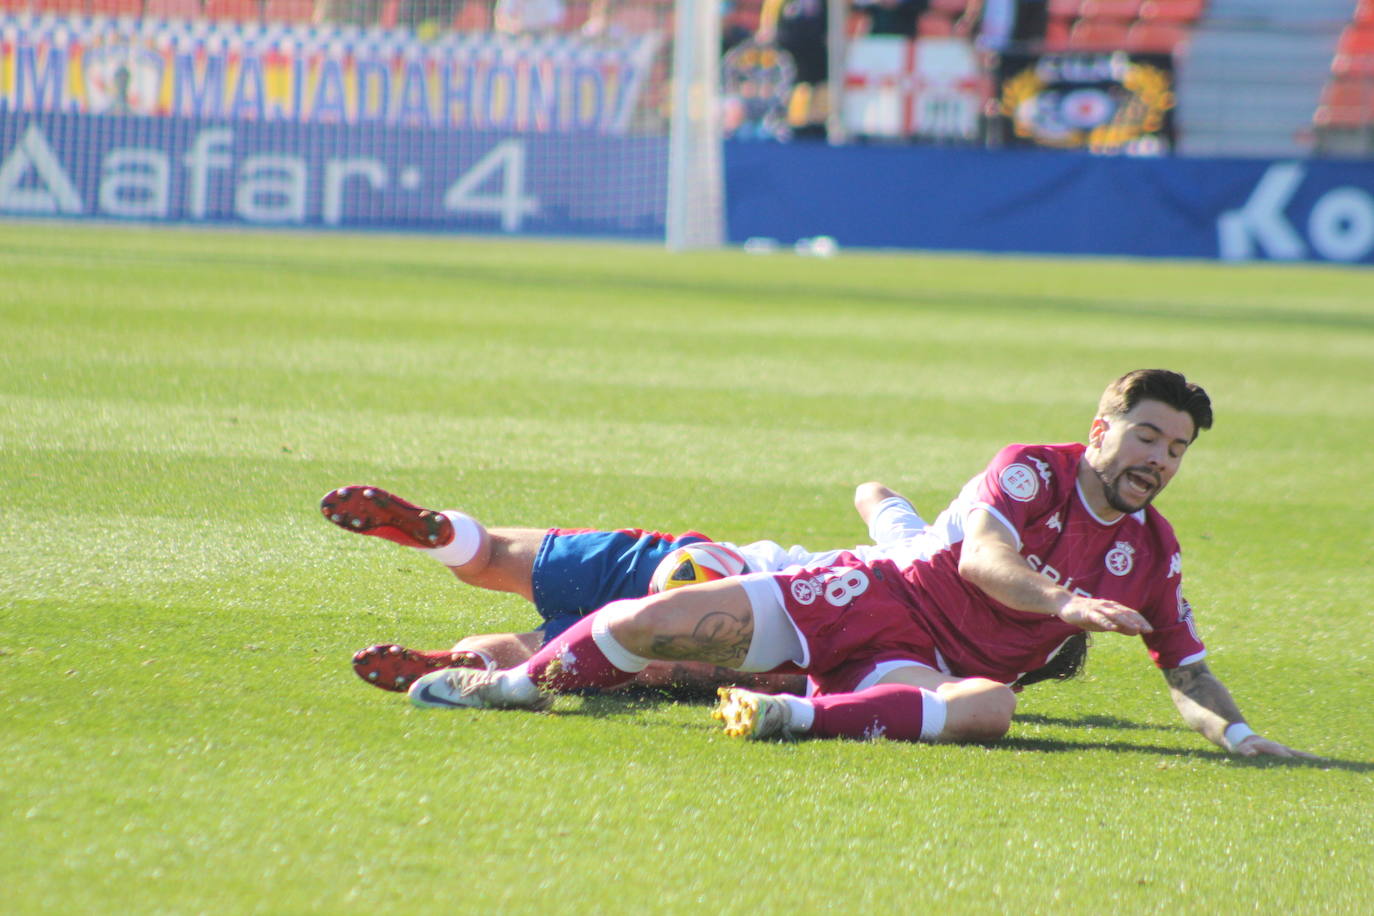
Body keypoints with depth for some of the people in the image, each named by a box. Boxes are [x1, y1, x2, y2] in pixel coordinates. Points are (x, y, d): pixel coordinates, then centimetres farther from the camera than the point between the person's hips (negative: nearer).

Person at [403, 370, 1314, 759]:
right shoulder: (1033, 470, -4)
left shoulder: (1154, 553, 9)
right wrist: (1065, 603, -38)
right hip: (877, 599, -2)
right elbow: (983, 558, -22)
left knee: (990, 708, -38)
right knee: (659, 621, -15)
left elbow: (1189, 670, 16)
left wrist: (1242, 735, -1)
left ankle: (797, 716, -41)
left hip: (922, 669, 2)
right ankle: (514, 683, 11)